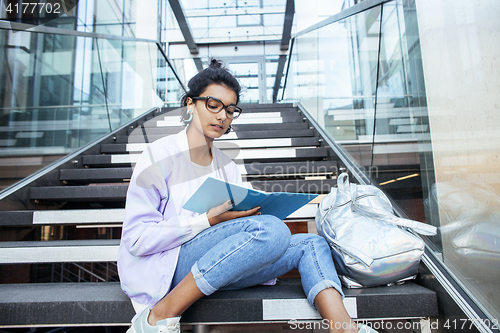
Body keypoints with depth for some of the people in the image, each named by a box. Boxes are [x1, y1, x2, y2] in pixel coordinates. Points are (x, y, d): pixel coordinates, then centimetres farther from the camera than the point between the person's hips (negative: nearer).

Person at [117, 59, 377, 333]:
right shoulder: (160, 155, -4)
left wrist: (254, 211, -7)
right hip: (162, 268, -6)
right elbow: (137, 239, -12)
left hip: (210, 273, 6)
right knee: (271, 229, -28)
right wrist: (212, 219, -19)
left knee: (310, 244, -8)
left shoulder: (228, 168, 14)